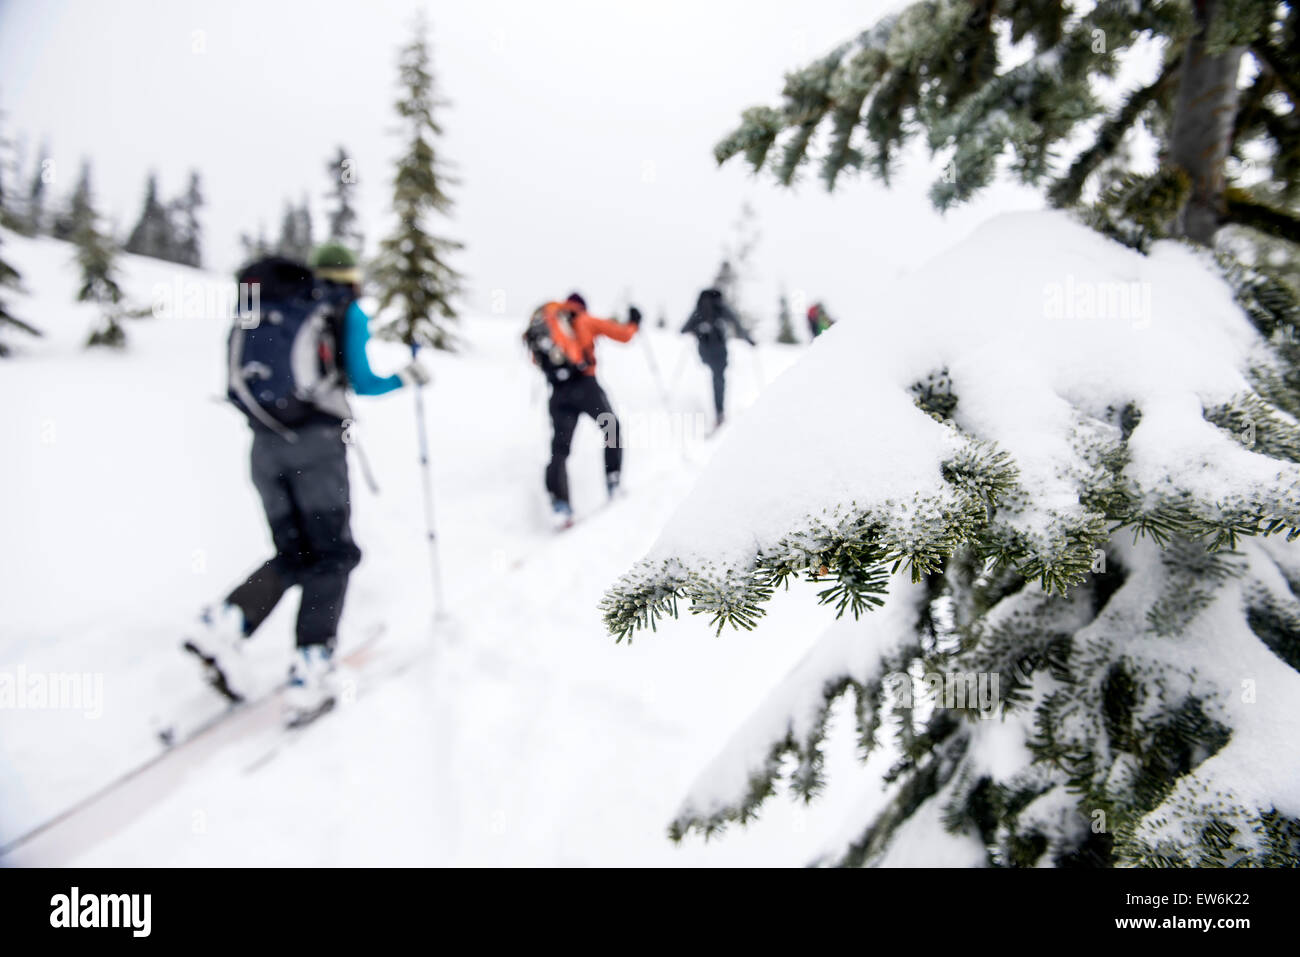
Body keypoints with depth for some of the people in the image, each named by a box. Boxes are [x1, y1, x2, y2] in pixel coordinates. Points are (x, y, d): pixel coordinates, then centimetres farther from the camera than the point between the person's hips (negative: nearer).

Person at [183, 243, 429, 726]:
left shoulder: (261, 310, 21)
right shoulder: (345, 310, 7)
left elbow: (241, 388, 18)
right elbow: (363, 382, 0)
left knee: (293, 554, 14)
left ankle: (227, 621, -8)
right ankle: (310, 670, -9)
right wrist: (408, 376, 17)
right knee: (331, 553, 2)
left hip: (264, 445, 5)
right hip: (317, 442, -5)